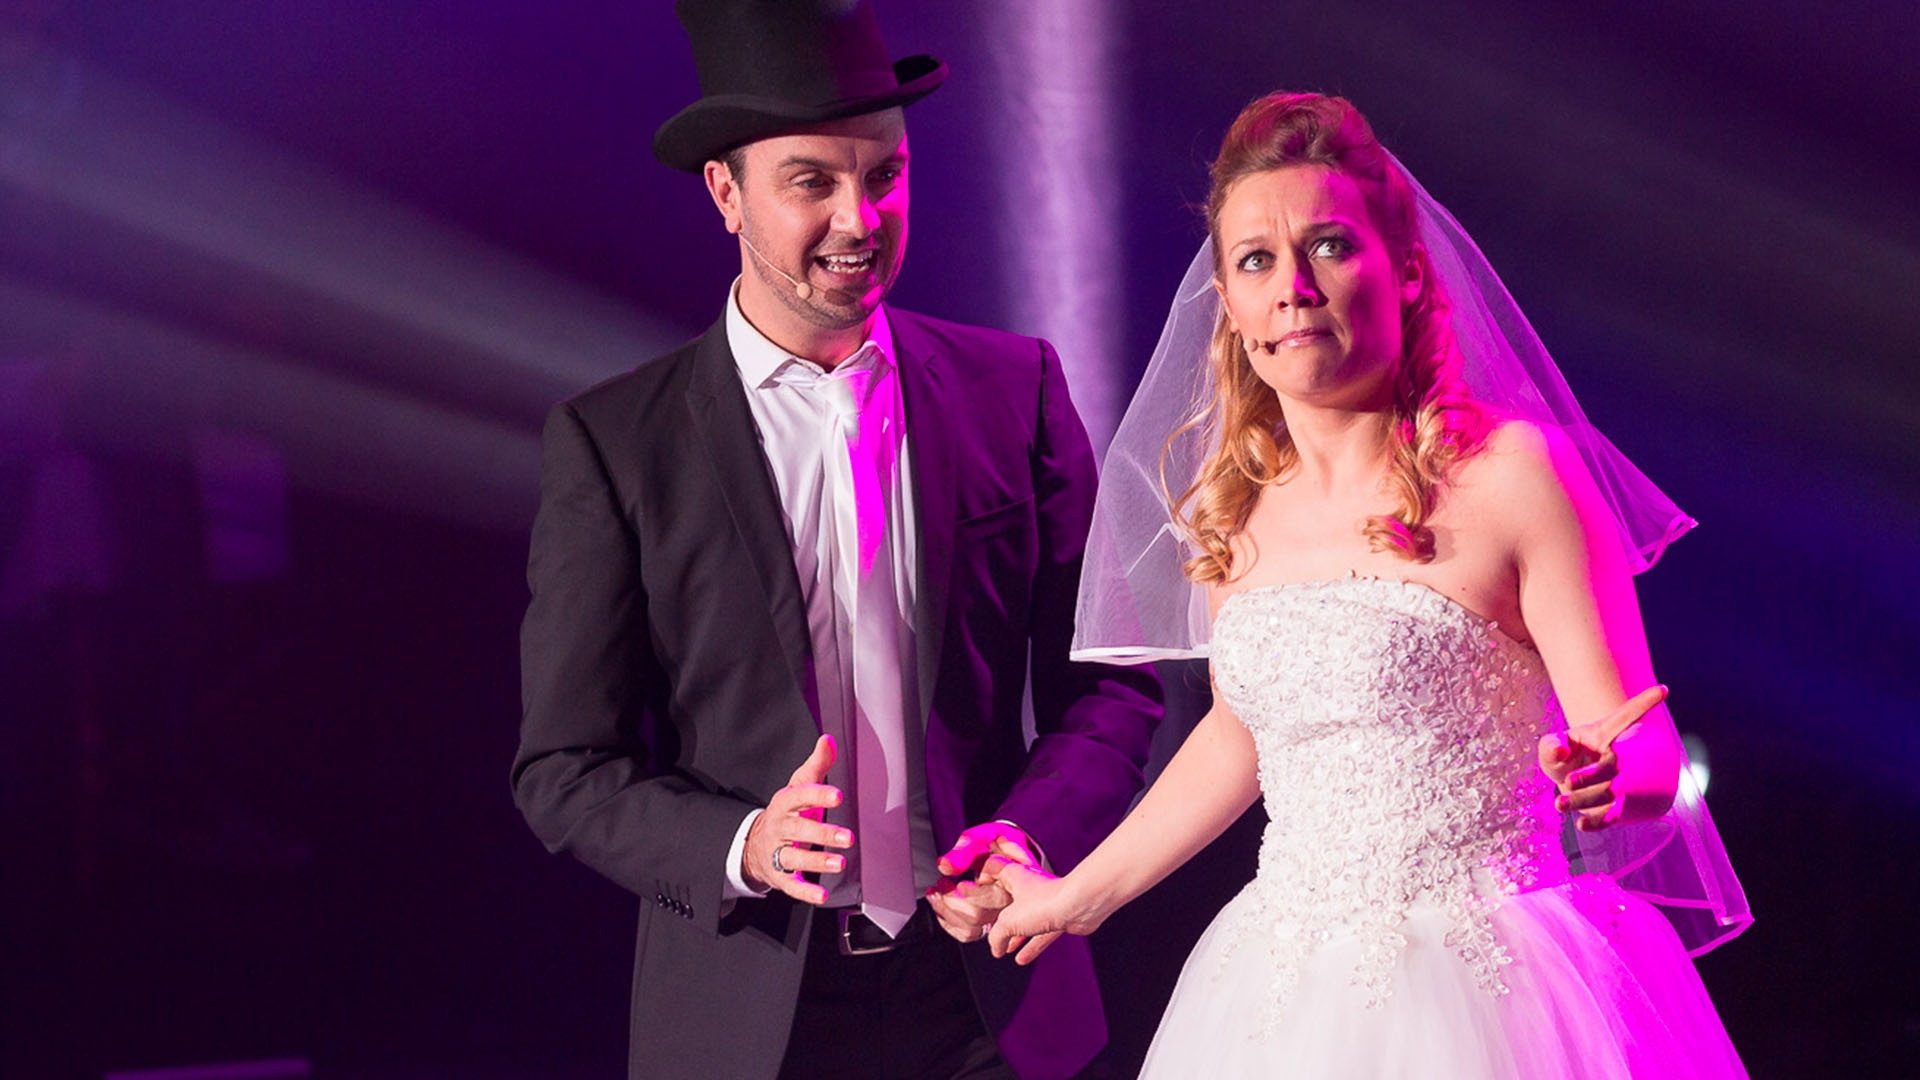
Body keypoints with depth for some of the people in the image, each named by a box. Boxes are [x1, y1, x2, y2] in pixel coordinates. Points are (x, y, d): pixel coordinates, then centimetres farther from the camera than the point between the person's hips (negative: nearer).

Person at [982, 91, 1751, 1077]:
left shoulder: (1508, 472, -10)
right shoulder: (1230, 506, 5)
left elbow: (1648, 757, -10)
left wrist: (1601, 780, -32)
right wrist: (1075, 897, 26)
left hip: (1476, 988, -5)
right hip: (1285, 989, 5)